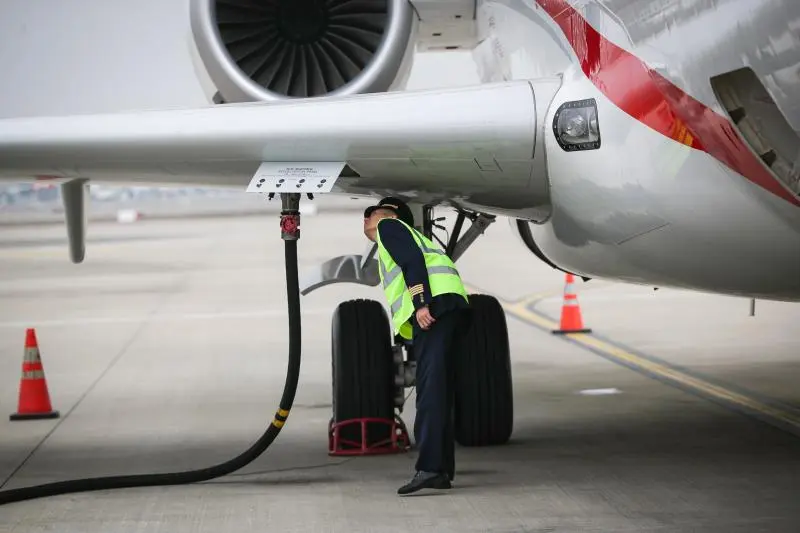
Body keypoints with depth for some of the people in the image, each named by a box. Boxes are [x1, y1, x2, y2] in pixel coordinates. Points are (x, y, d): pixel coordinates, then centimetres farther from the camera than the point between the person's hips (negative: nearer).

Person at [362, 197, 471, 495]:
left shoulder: (389, 226, 11)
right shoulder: (409, 235, 39)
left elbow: (412, 259, -8)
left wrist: (421, 303, -19)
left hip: (435, 303, -10)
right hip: (451, 311, 10)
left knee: (430, 390, -19)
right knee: (439, 393, 8)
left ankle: (429, 467, -29)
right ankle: (442, 471, 7)